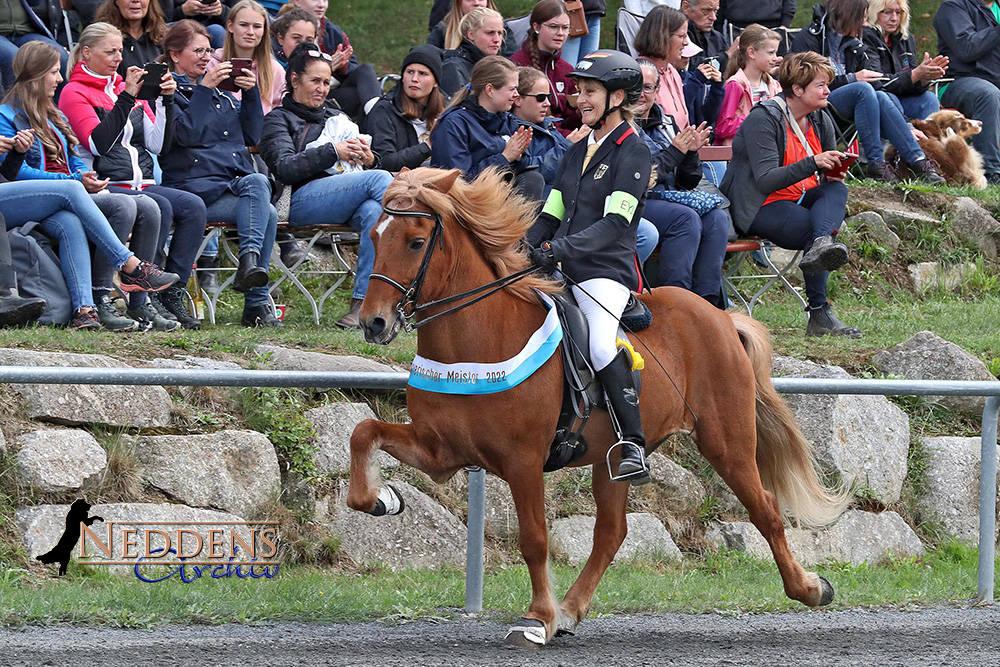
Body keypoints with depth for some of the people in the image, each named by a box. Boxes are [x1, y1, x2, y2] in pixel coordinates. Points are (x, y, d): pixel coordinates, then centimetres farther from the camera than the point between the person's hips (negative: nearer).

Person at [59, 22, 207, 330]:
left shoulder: (126, 87, 22)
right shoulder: (74, 93, 3)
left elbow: (159, 145, 14)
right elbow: (99, 143, -13)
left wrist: (165, 101, 2)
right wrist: (126, 98, -16)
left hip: (141, 185, 6)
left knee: (193, 206, -19)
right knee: (160, 207, -31)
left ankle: (172, 293, -20)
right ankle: (144, 299, -28)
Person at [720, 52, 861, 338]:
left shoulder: (821, 121, 9)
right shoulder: (763, 119, -14)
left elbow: (830, 176, 20)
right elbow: (766, 180, -24)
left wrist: (833, 173, -7)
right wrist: (813, 163, -34)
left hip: (800, 201, 7)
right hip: (758, 207, -7)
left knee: (837, 190, -26)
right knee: (813, 227, -33)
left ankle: (821, 245, -55)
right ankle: (819, 315, -38)